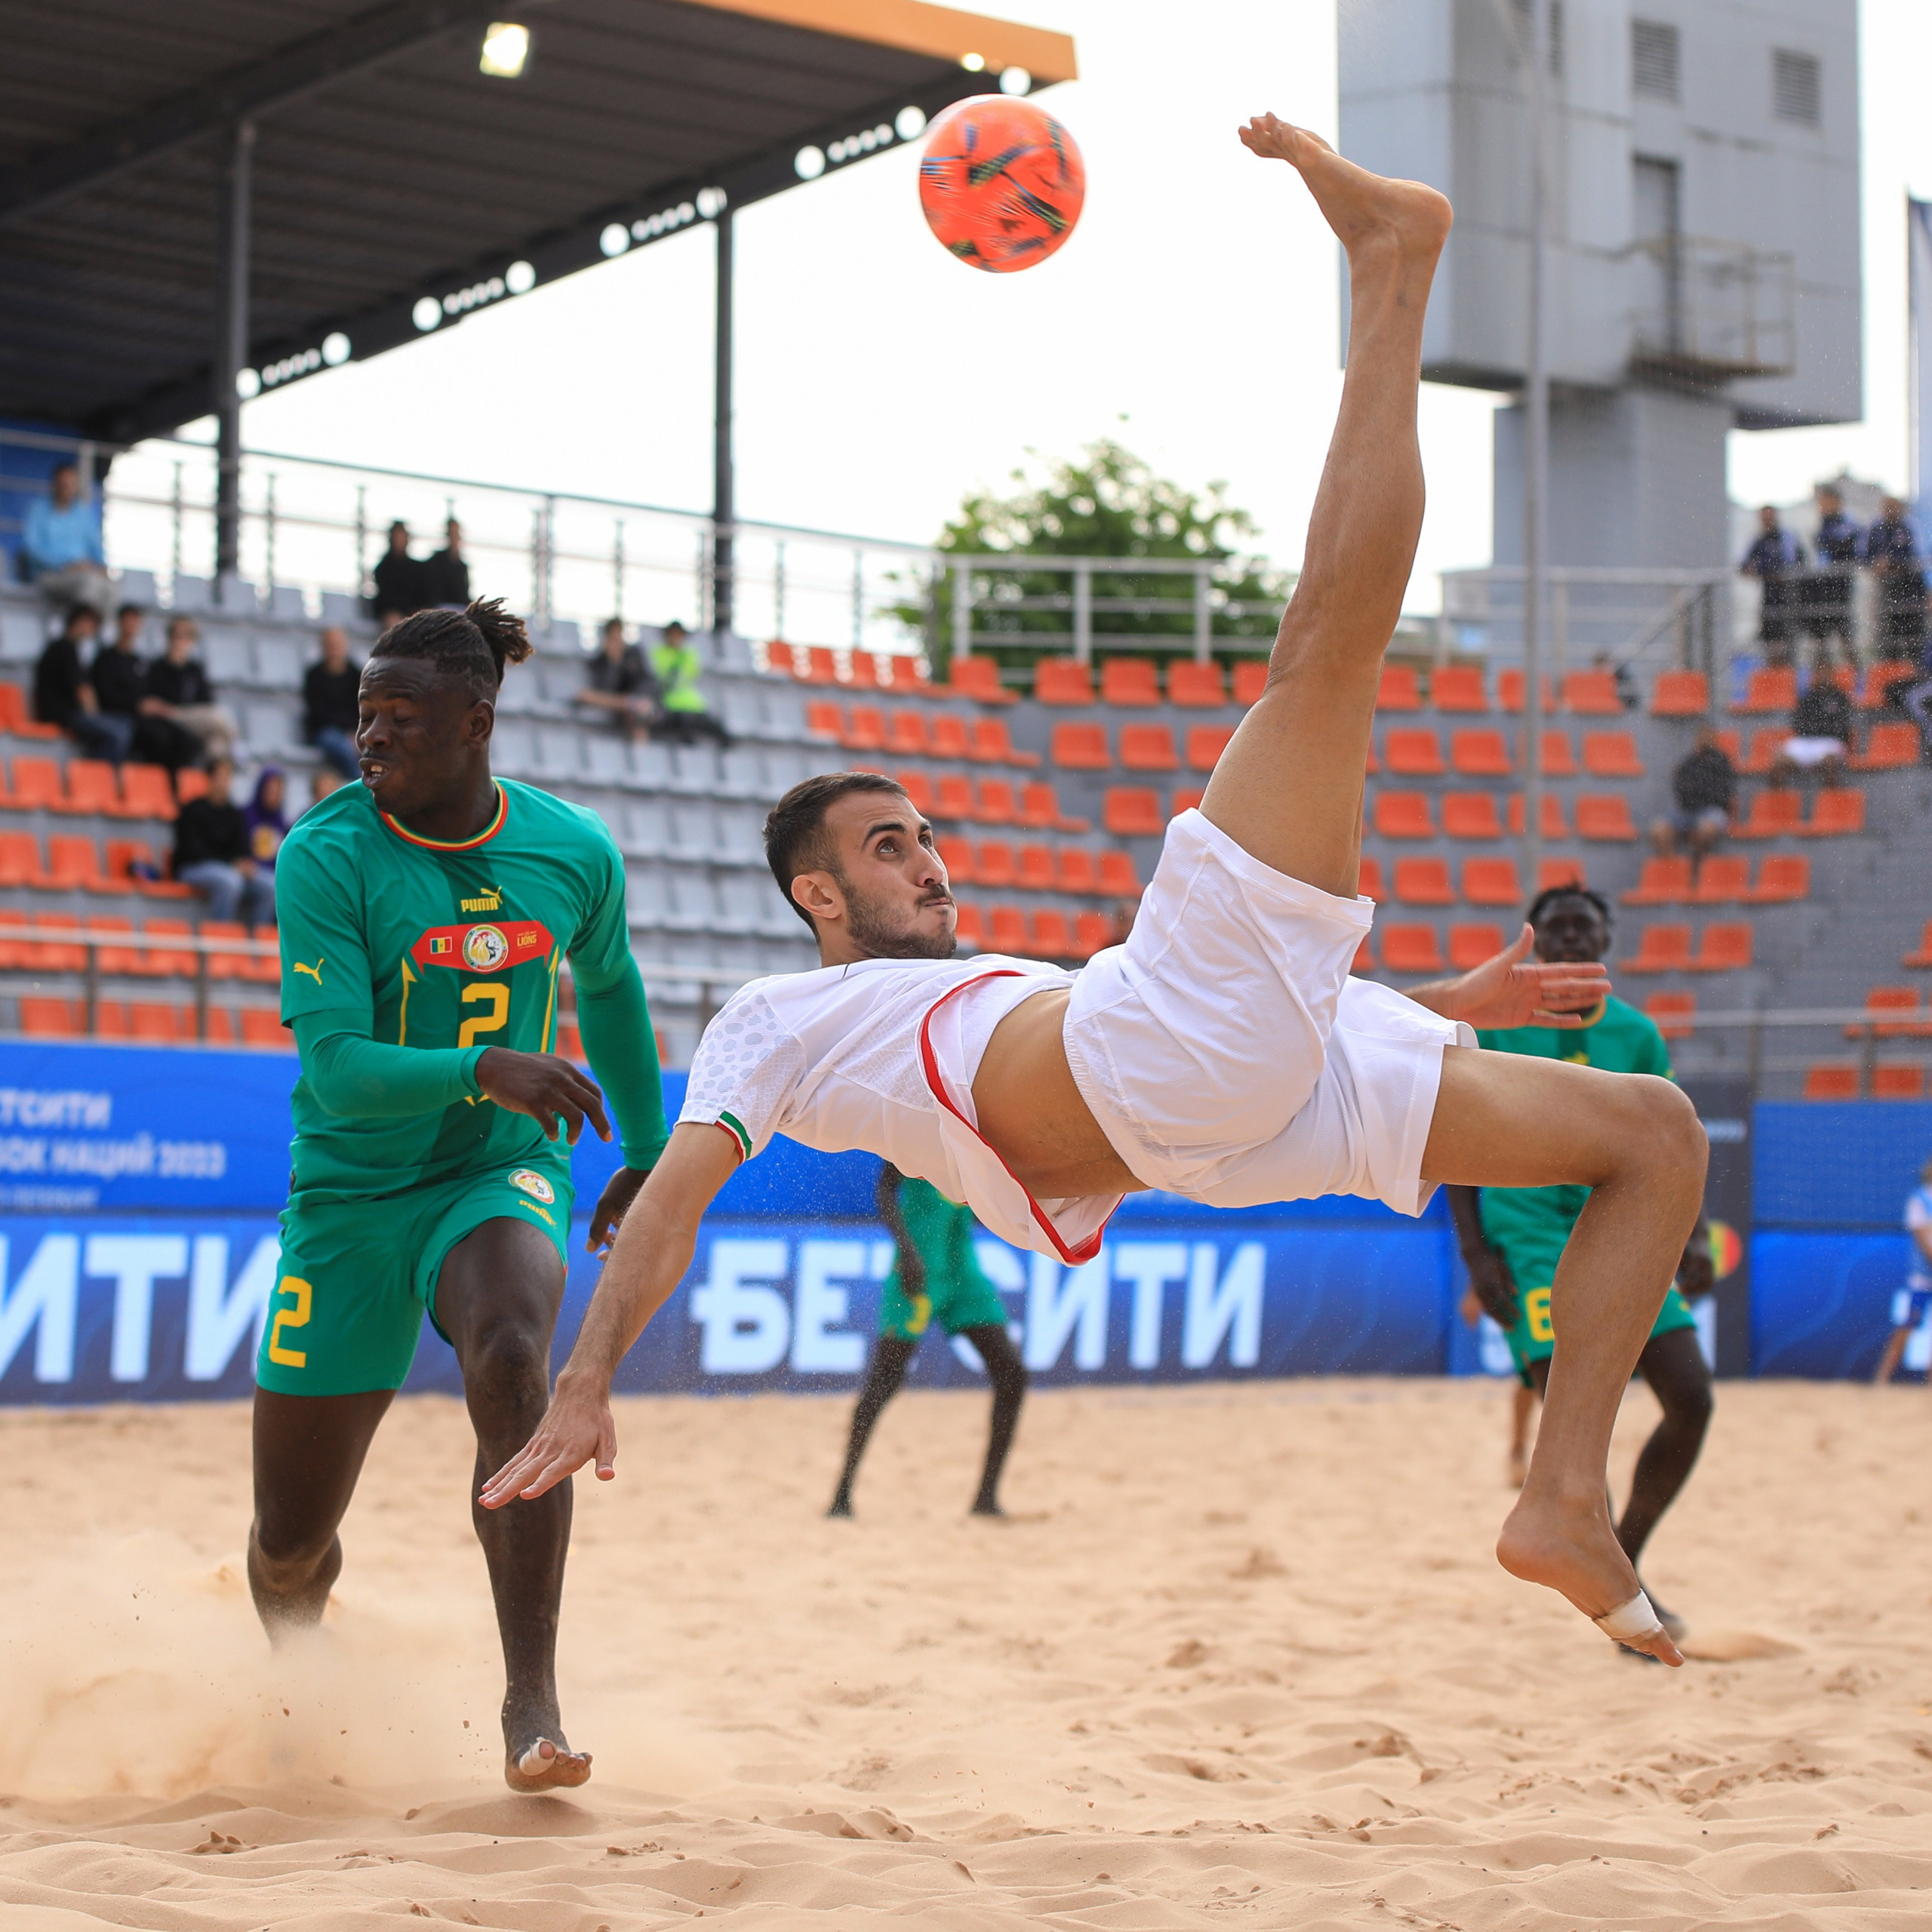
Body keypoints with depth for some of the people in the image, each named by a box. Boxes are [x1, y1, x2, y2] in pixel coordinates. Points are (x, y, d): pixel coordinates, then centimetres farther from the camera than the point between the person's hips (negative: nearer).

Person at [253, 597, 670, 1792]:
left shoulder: (574, 851, -4)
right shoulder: (325, 856, -15)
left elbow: (612, 988, 17)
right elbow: (337, 1065, -22)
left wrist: (649, 1148, 25)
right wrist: (485, 1069, -39)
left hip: (503, 1173, 1)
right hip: (353, 1191, 0)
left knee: (511, 1364, -36)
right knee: (291, 1544, 6)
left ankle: (532, 1704, -29)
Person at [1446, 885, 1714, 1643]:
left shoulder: (1636, 1033, 7)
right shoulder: (1497, 1026, -2)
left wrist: (1695, 1238, -3)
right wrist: (1474, 1253, -9)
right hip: (1530, 1234, -4)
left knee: (1691, 1396, -5)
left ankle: (1624, 1559, 15)